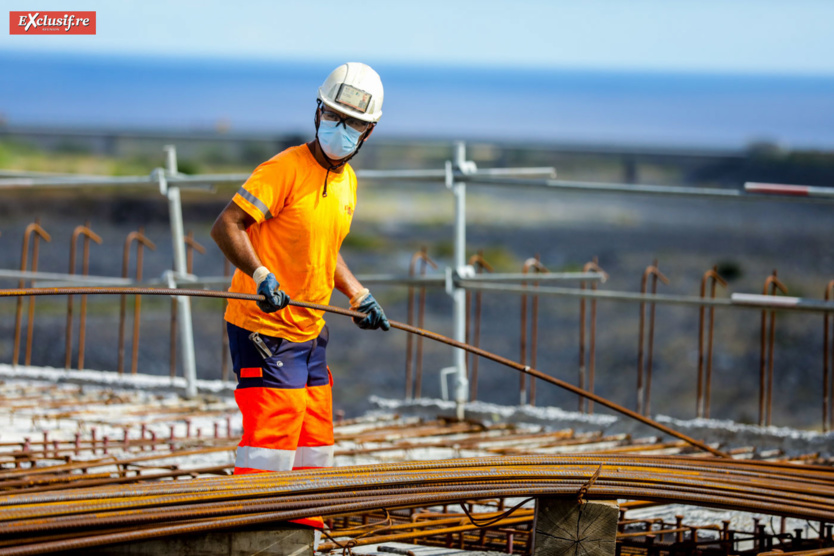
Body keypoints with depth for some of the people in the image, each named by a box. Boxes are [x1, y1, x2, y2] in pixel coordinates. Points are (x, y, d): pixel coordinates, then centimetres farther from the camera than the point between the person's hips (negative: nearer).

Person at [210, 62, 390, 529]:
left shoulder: (348, 181, 10)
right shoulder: (285, 169, -16)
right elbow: (226, 226, -22)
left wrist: (359, 296, 14)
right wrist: (261, 275, -35)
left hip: (310, 331, 9)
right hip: (264, 328, -9)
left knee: (314, 445, 14)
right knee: (271, 438, -15)